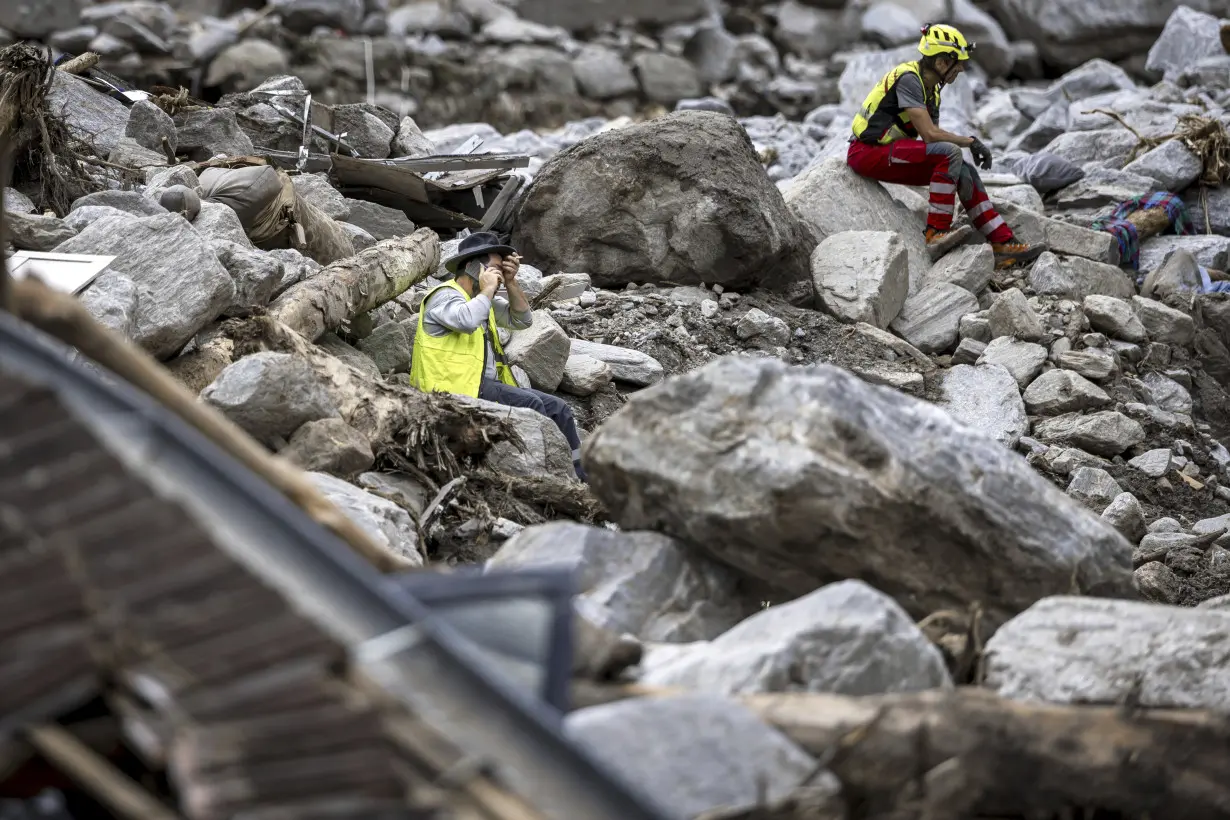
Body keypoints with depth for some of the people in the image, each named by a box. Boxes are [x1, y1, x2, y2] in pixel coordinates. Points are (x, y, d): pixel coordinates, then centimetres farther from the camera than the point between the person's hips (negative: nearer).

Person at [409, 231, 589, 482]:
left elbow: (522, 320, 14)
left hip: (486, 385, 10)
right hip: (455, 386, -10)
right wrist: (488, 289, -15)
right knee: (529, 403, -27)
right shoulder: (445, 296, -9)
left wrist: (510, 283, 2)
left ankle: (580, 478, -3)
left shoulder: (483, 298, 20)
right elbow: (468, 320, -31)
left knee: (558, 408, -1)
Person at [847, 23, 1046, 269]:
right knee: (950, 153, -26)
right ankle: (936, 234, -23)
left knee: (966, 172, 3)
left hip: (890, 152, 10)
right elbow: (930, 135, -23)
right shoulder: (908, 79, -18)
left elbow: (935, 135, 8)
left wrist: (959, 171, -7)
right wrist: (971, 142, -12)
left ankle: (1004, 244, 2)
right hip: (867, 153, -10)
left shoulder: (931, 89, 12)